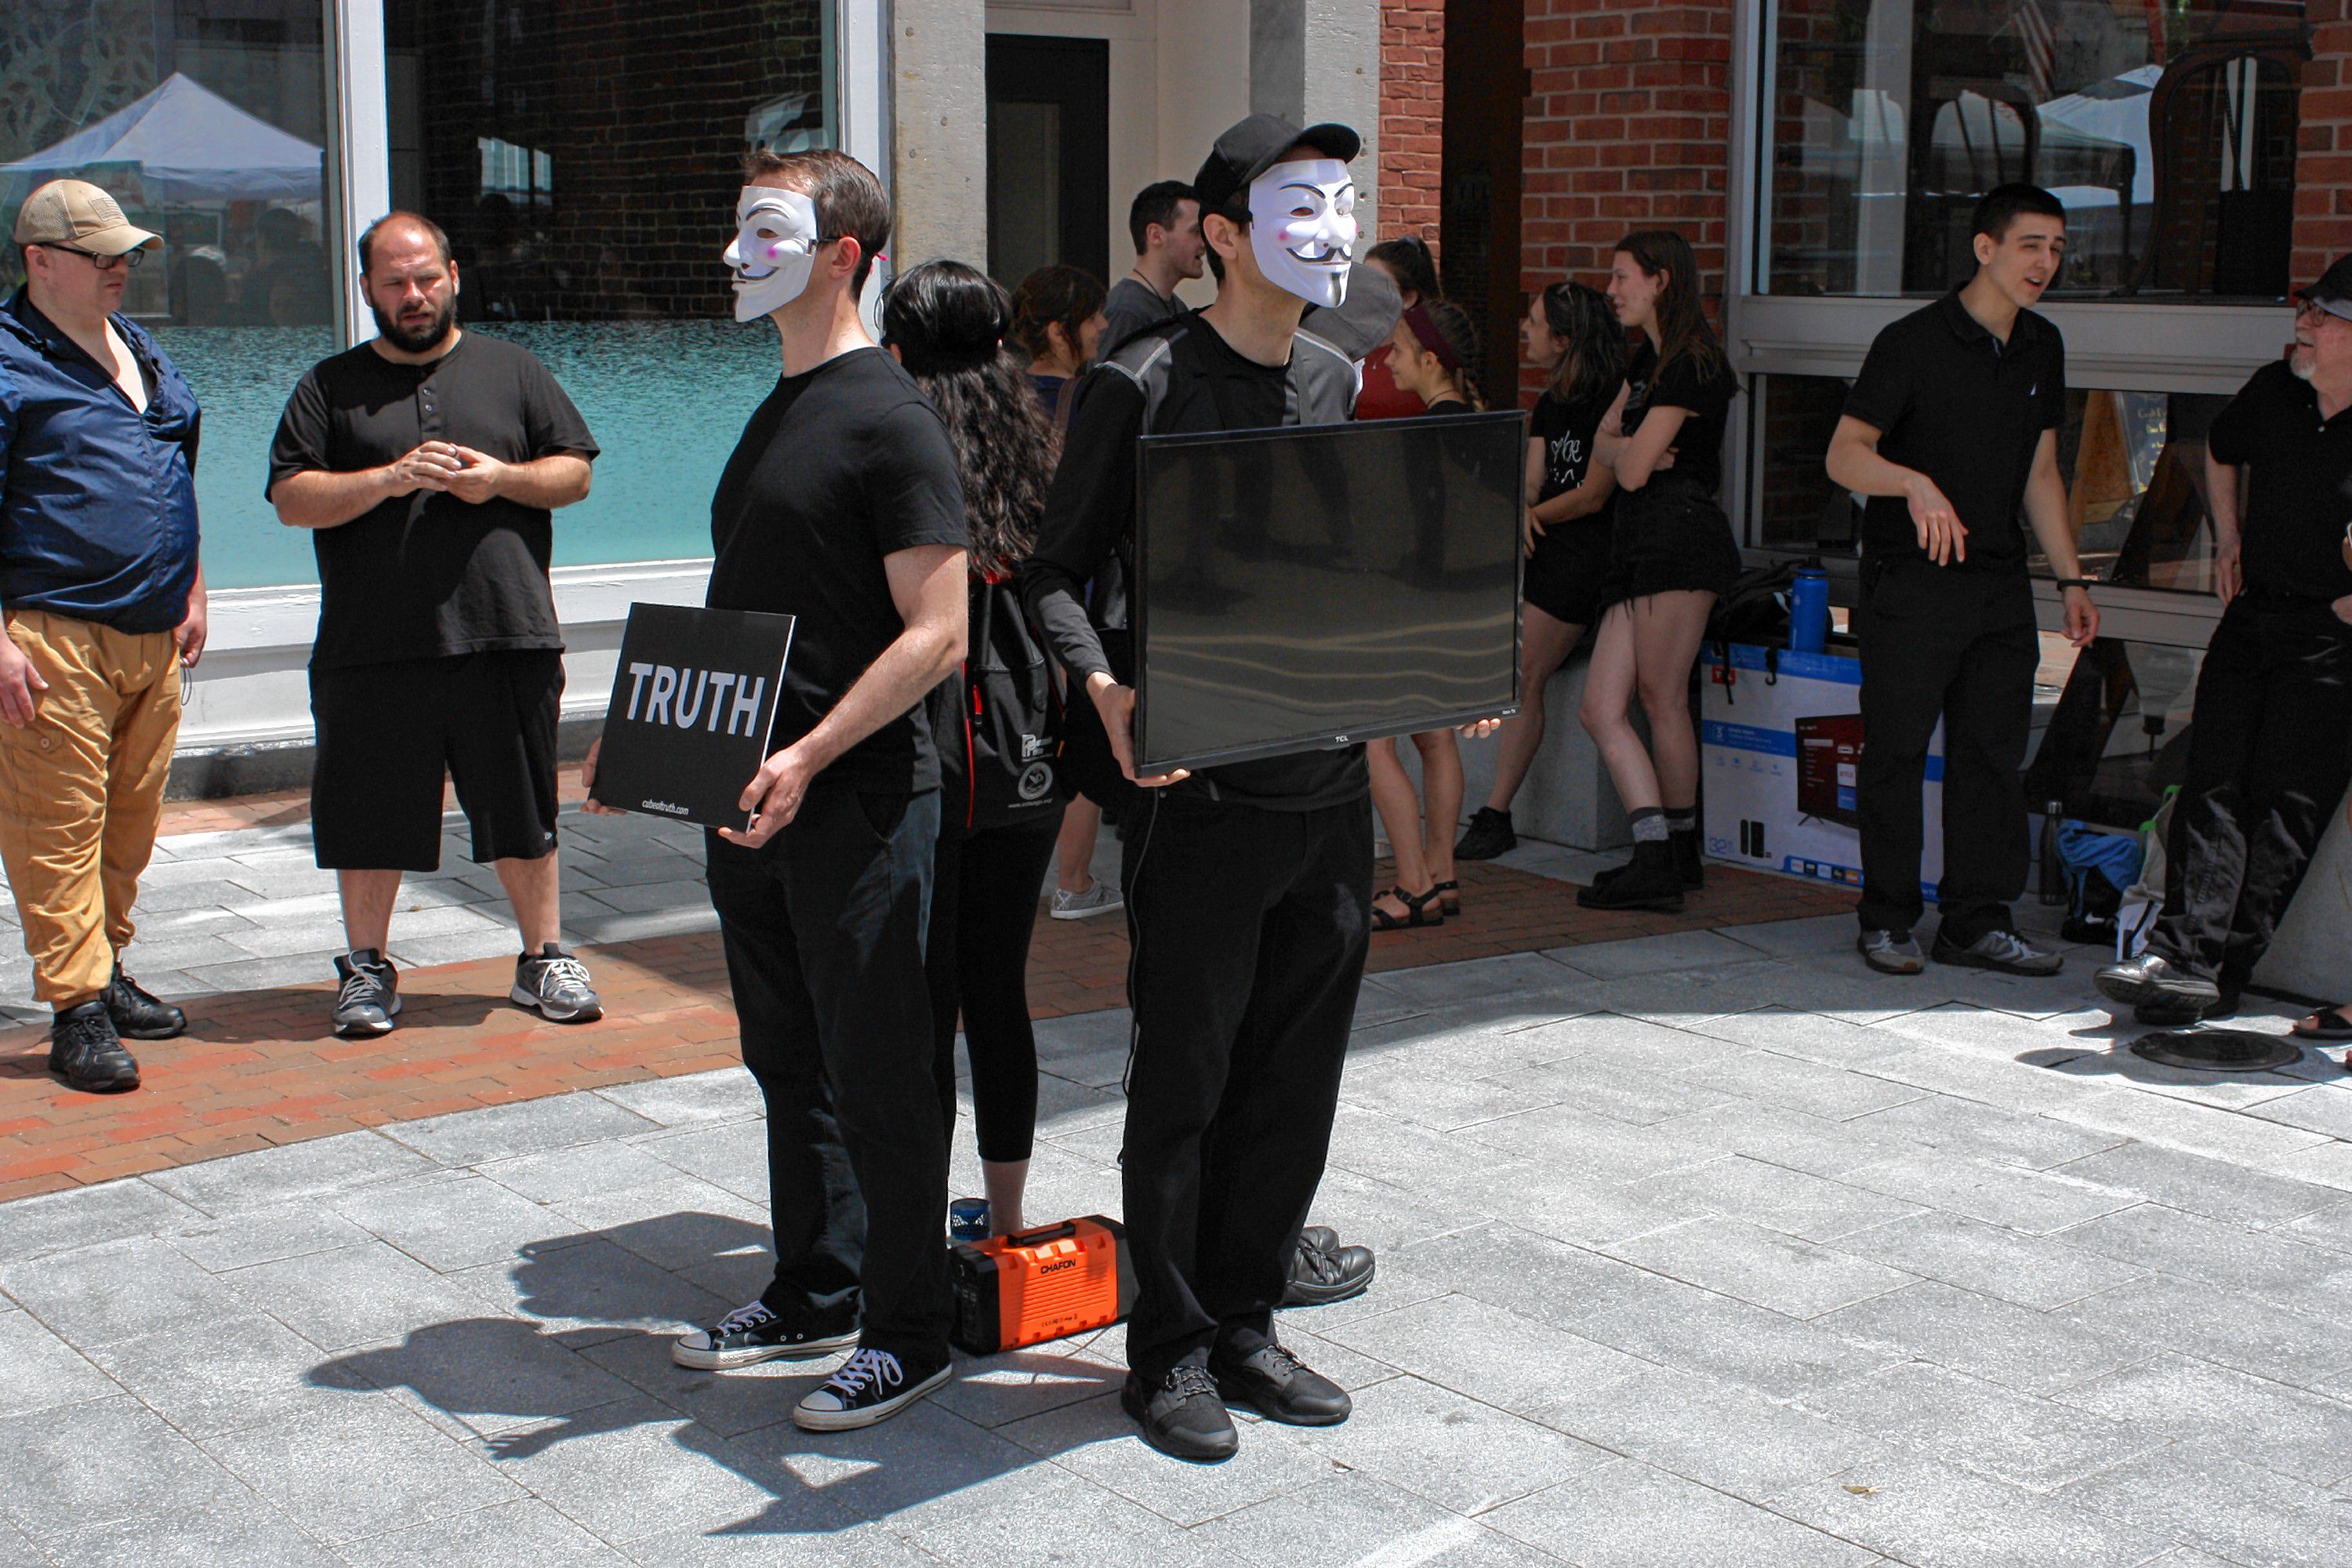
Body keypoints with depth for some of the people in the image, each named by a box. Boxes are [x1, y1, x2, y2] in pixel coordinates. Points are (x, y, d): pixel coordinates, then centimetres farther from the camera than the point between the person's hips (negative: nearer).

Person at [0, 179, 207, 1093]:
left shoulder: (140, 349, 17)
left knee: (132, 820, 13)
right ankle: (77, 1011, -2)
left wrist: (190, 593, 23)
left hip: (153, 639, 8)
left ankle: (105, 974, 26)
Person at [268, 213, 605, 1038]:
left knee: (525, 812, 7)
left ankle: (543, 959, 20)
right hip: (372, 648, 0)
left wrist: (502, 478, -9)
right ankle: (366, 968, 20)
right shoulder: (331, 387, 9)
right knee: (371, 812, 5)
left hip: (507, 635, 1)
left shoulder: (511, 369, 12)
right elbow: (291, 498, 0)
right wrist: (388, 480, -14)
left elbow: (574, 472, 10)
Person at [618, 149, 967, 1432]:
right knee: (787, 1059, 17)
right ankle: (815, 1292, 31)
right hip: (753, 795, 9)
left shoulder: (890, 422, -12)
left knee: (876, 1072, 0)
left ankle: (908, 1332, 12)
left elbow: (936, 634, -18)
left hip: (859, 799, -9)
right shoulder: (777, 414, 15)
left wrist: (807, 759, -25)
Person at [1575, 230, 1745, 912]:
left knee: (1662, 699, -3)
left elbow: (1632, 470, -14)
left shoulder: (1688, 364, -11)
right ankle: (1656, 854, 3)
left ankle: (1676, 852, 5)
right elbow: (1606, 439, 24)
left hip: (1678, 534, -10)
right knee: (1601, 707, 1)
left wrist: (1631, 451, 9)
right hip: (1641, 542, 10)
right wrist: (1632, 447, 1)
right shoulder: (1649, 359, 20)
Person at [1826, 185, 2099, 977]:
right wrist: (1915, 484, -34)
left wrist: (2072, 579, 16)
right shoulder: (1914, 342, -9)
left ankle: (1977, 921, 13)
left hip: (2000, 582, 6)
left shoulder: (2041, 347, 11)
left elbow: (2039, 474, 18)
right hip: (1910, 583, -6)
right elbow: (1845, 454, -15)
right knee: (1897, 749, 0)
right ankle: (1886, 920, 11)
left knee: (1994, 750, 6)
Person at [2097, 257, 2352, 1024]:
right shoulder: (2273, 392, 5)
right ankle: (2183, 950, -9)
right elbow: (2221, 451, 28)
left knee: (2286, 802, -7)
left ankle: (2220, 973, -8)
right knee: (2213, 782, -4)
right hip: (2254, 612, 6)